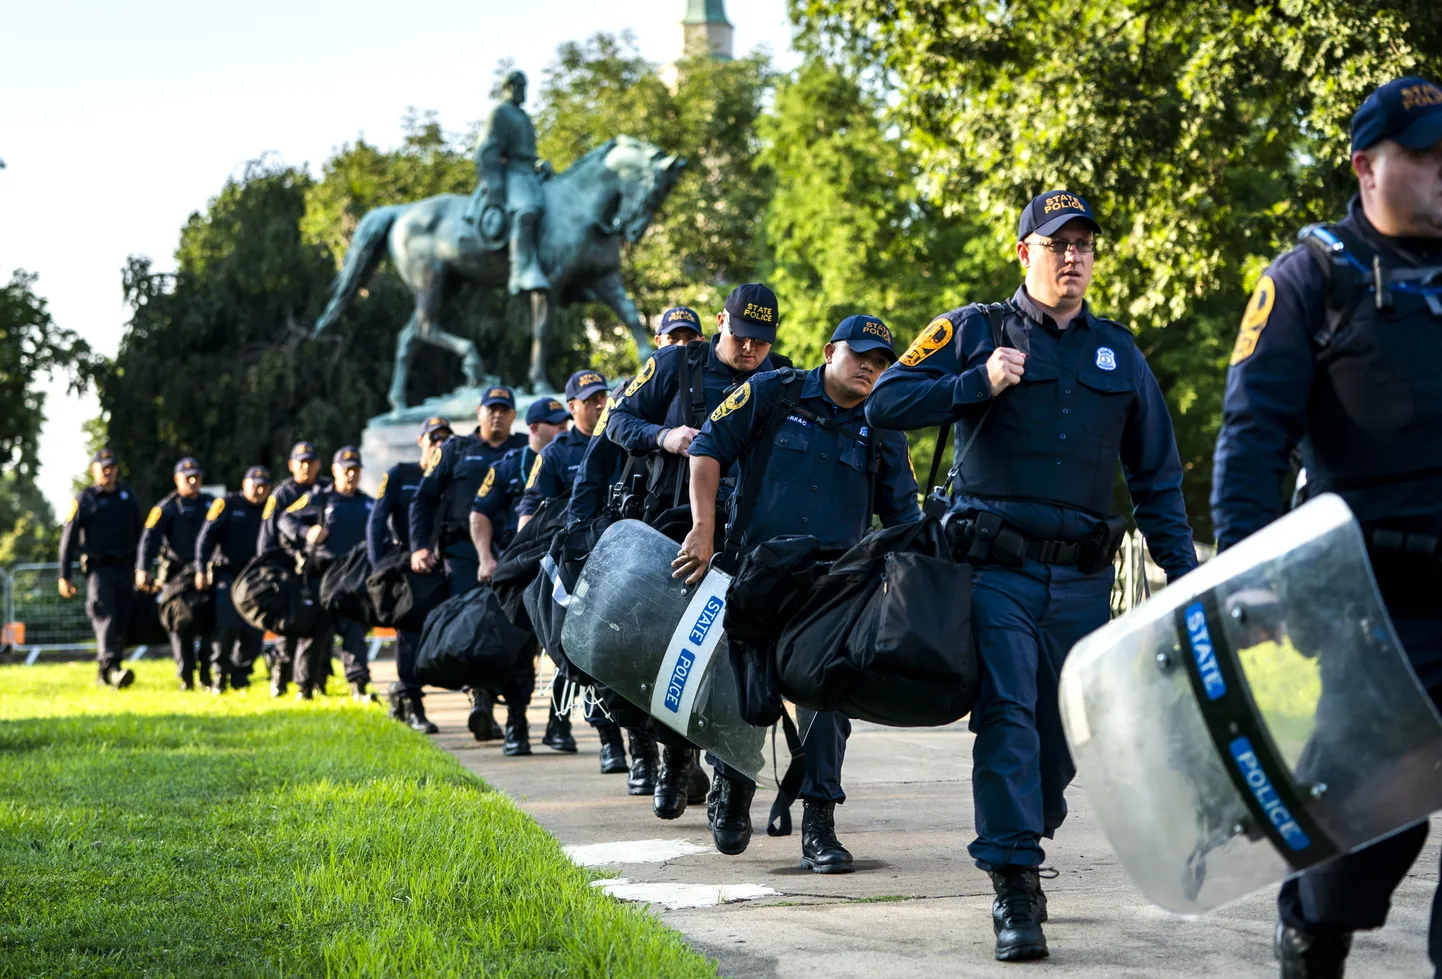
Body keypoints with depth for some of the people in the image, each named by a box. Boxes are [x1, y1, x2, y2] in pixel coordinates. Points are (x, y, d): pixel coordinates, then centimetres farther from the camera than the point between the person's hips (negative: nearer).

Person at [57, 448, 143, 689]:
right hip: (98, 567, -5)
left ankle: (107, 674, 14)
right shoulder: (84, 500, 0)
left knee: (122, 621, 4)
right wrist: (65, 576, -5)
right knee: (106, 616, -20)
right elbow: (68, 539, -1)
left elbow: (138, 534, 21)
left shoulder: (127, 497, 13)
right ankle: (110, 667, -33)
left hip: (124, 567, 5)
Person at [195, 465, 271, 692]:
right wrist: (201, 570, -15)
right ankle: (220, 671, 0)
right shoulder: (228, 504, 0)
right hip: (227, 573, -3)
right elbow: (206, 536, -6)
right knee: (229, 624, -18)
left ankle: (240, 676, 8)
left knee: (254, 630, -5)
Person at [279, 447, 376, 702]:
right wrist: (307, 532, -13)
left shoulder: (368, 504, 15)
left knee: (355, 630, -7)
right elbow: (286, 519, 4)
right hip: (322, 575, -2)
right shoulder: (318, 499, 5)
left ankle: (358, 685, -12)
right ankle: (304, 687, 14)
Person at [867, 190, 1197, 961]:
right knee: (1007, 721, -13)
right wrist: (978, 386, -14)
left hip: (1083, 580, 4)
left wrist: (1183, 572, 11)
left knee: (1063, 732, 9)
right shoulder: (973, 332, 6)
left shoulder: (1118, 353, 16)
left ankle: (1017, 849, 31)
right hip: (997, 571, -4)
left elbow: (1156, 477, 18)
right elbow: (885, 403, -4)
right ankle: (1015, 896, -13)